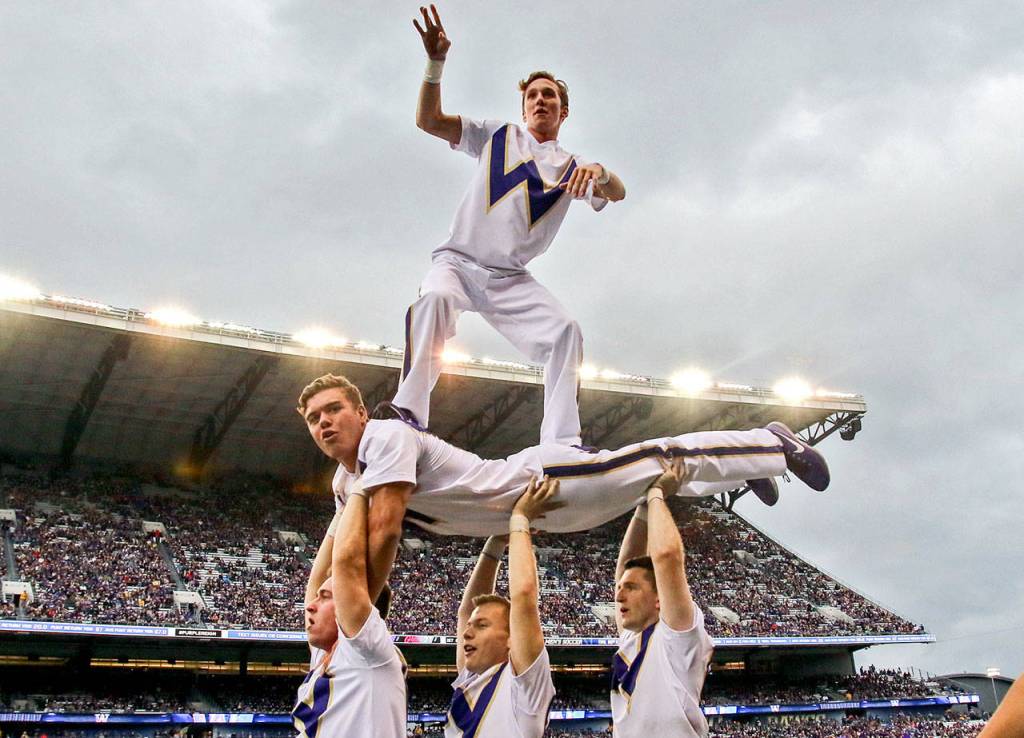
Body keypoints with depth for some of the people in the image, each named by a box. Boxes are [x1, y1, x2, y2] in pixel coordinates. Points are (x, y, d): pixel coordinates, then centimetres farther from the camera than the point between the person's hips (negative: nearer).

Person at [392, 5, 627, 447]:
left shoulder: (573, 168, 11)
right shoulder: (497, 135, 10)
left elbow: (617, 193, -9)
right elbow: (428, 120, 1)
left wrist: (598, 173, -33)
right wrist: (436, 63, -16)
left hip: (511, 279, 2)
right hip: (459, 260, -2)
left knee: (565, 332, -19)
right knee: (435, 298, -34)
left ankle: (561, 444, -19)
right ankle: (408, 417, -36)